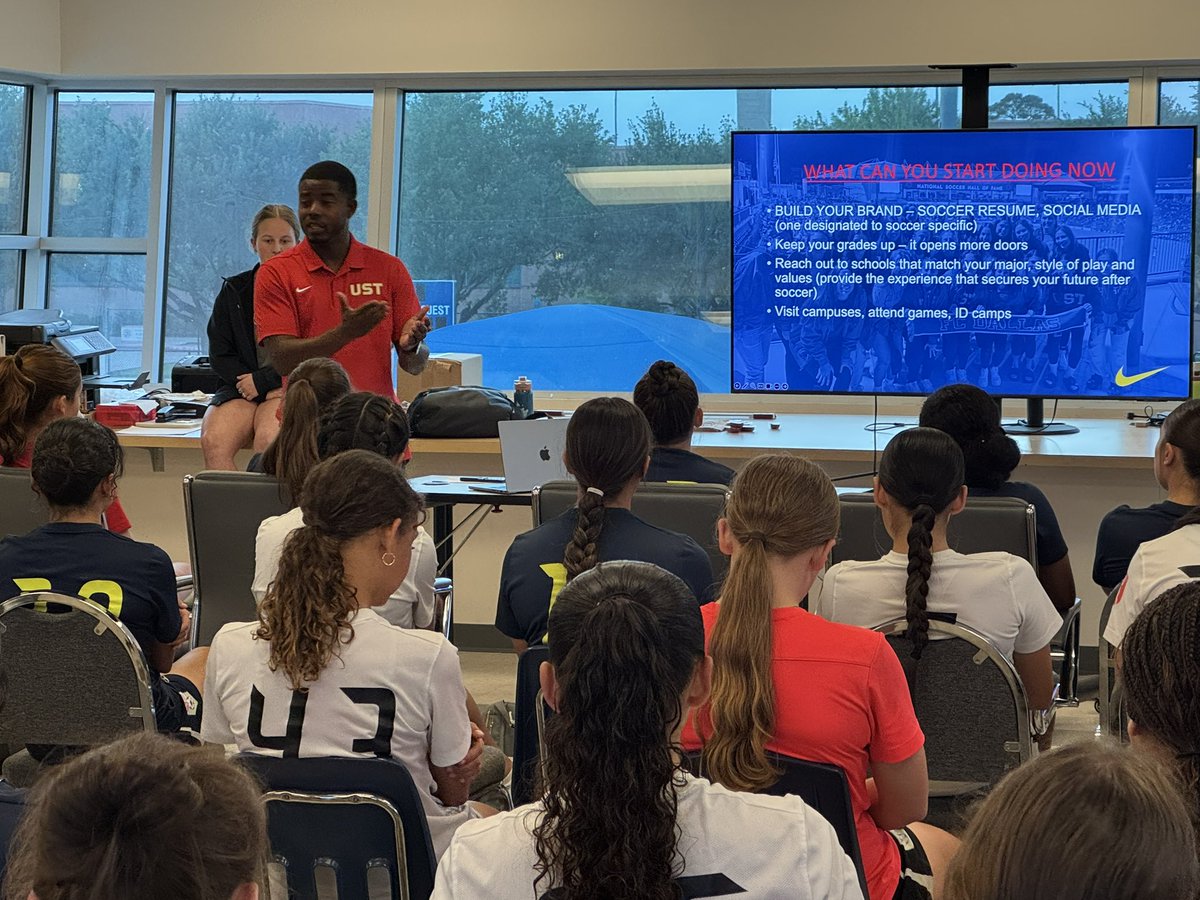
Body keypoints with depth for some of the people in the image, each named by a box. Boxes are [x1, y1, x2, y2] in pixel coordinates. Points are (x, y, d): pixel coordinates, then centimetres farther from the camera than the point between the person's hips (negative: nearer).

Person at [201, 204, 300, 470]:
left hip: (287, 388, -3)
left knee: (268, 439, -36)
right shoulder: (234, 291, 14)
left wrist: (263, 380, -7)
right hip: (240, 388, 3)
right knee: (213, 441, -29)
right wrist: (247, 383, -5)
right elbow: (219, 355, 11)